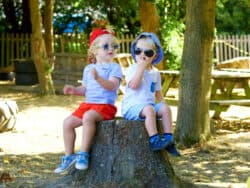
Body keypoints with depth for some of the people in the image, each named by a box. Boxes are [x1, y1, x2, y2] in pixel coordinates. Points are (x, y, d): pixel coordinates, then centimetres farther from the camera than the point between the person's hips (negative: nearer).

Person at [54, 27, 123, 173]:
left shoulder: (114, 68, -3)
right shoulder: (88, 68, 15)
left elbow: (112, 86, -20)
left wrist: (98, 78, -35)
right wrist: (74, 90, 3)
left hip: (105, 105, -7)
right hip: (88, 104, 7)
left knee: (88, 116, -35)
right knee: (68, 122, -7)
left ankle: (83, 154, -28)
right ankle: (69, 156, 5)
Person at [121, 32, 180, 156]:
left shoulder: (155, 72, 15)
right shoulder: (132, 69, -4)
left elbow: (158, 92, 24)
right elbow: (133, 85, -23)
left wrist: (162, 104, 8)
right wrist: (141, 67, -20)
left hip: (150, 104, 6)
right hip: (132, 105, -6)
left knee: (165, 109, -19)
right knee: (149, 109, -35)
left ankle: (168, 139, -18)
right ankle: (154, 140, -39)